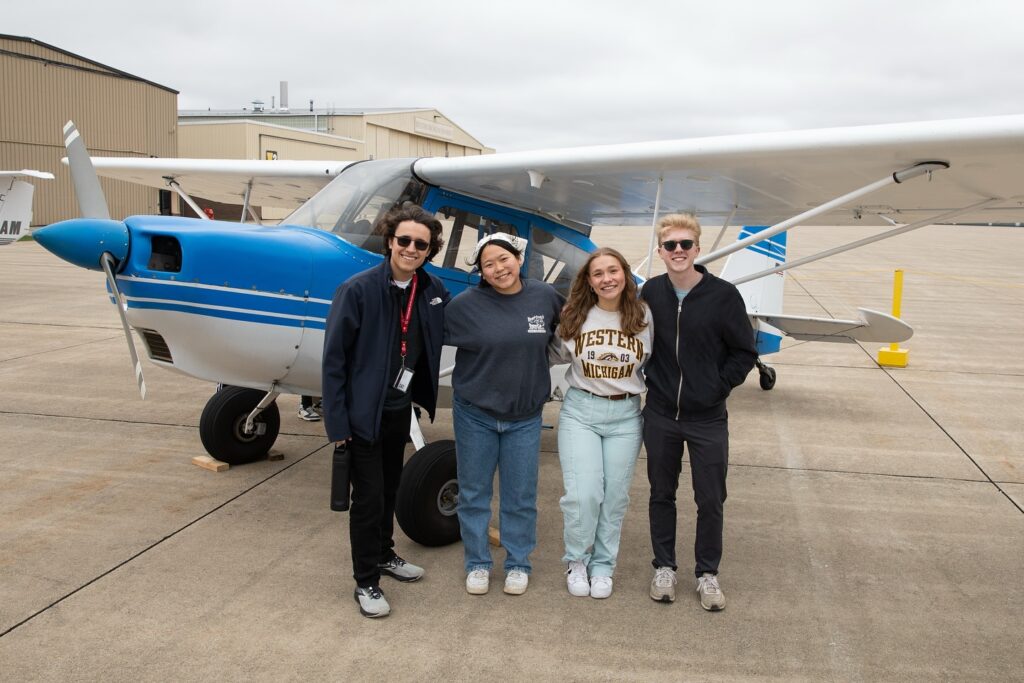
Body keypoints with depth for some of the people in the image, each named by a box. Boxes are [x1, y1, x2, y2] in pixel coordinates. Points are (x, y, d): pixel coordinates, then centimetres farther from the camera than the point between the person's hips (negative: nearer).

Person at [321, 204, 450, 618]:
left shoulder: (433, 291, -2)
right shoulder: (358, 289, -17)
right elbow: (334, 358, -15)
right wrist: (337, 421, -17)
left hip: (400, 409, 5)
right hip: (363, 412, -5)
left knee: (389, 489, 20)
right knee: (368, 497, 2)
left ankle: (383, 554, 40)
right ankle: (366, 582, 17)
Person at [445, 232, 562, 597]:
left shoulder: (545, 297, -5)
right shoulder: (465, 304, -12)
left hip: (525, 416, 1)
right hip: (474, 413, -1)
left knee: (521, 496, 10)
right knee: (474, 492, 11)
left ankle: (518, 564, 28)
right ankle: (477, 563, 28)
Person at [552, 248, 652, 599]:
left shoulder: (643, 317, -1)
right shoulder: (574, 318, -1)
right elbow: (559, 355, 15)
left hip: (626, 415, 1)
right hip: (580, 411, -1)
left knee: (615, 495, 7)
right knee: (583, 493, -8)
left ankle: (603, 566, 24)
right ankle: (577, 560, 15)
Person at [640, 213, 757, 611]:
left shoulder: (723, 295, -11)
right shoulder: (651, 292, -2)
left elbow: (745, 352, -4)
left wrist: (718, 388, -9)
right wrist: (654, 381, 5)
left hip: (708, 419, -2)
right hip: (660, 415, 2)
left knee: (710, 500, 6)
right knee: (662, 494, 13)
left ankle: (707, 573, 24)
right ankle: (664, 566, 29)